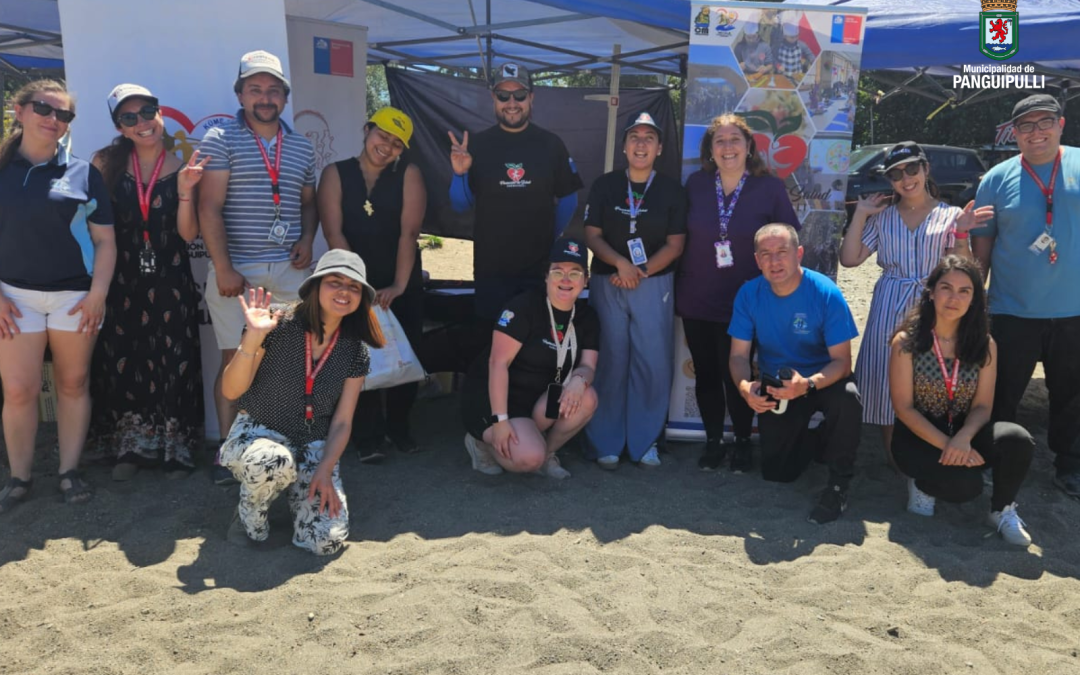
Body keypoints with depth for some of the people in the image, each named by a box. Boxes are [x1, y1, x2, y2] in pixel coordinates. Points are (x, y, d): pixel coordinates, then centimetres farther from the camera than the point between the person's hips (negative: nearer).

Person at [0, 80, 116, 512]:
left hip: (75, 295, 0)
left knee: (73, 383, 6)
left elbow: (105, 240, 1)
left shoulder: (82, 172, 3)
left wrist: (98, 294, -8)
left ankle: (69, 471, 17)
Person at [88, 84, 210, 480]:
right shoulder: (108, 165, 0)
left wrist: (185, 191, -19)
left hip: (170, 283, -1)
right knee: (122, 364, 7)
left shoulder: (181, 169, -1)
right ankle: (129, 447, 21)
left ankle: (175, 448, 16)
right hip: (122, 282, 1)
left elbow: (189, 234, -8)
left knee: (172, 364, 3)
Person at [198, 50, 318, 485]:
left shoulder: (301, 148, 13)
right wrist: (224, 269, -13)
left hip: (289, 271, 4)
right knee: (235, 360, 1)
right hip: (236, 272, -3)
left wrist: (307, 239, 3)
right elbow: (210, 208, -7)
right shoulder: (220, 141, 0)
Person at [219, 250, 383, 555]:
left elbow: (341, 423, -1)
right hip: (258, 433, -3)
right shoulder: (278, 327, -16)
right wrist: (252, 337, -30)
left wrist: (325, 470, -15)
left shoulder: (355, 351, -5)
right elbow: (231, 391, -16)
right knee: (275, 462, -40)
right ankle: (251, 517, -4)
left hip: (314, 447, 3)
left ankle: (299, 492, 20)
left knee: (327, 541, -15)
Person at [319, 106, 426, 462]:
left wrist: (399, 285, -21)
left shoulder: (409, 175, -2)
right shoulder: (336, 174, -1)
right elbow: (334, 234, -10)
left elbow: (409, 233, -11)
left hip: (403, 284, 0)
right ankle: (368, 436, 10)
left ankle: (398, 427, 22)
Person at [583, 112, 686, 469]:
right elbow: (592, 235, 2)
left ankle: (645, 442, 12)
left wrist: (641, 272, -11)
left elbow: (675, 245, 1)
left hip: (654, 285, 0)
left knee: (653, 363, -1)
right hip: (607, 284, 0)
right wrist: (620, 264, -14)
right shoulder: (604, 186, 6)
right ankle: (606, 442, 9)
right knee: (610, 361, 0)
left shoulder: (672, 190, 4)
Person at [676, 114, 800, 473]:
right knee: (705, 373, 9)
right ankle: (713, 441, 25)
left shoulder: (770, 187, -6)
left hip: (743, 302, -2)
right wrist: (679, 287, 6)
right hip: (697, 298, 2)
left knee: (736, 374, 3)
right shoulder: (696, 184, 0)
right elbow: (680, 236, 8)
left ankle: (743, 442, 24)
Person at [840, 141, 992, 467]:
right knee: (887, 377, 1)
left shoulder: (950, 216, 5)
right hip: (889, 310, 1)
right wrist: (861, 214, 0)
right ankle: (892, 456, 16)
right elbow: (849, 258, 0)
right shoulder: (882, 216, 9)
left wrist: (961, 233, -14)